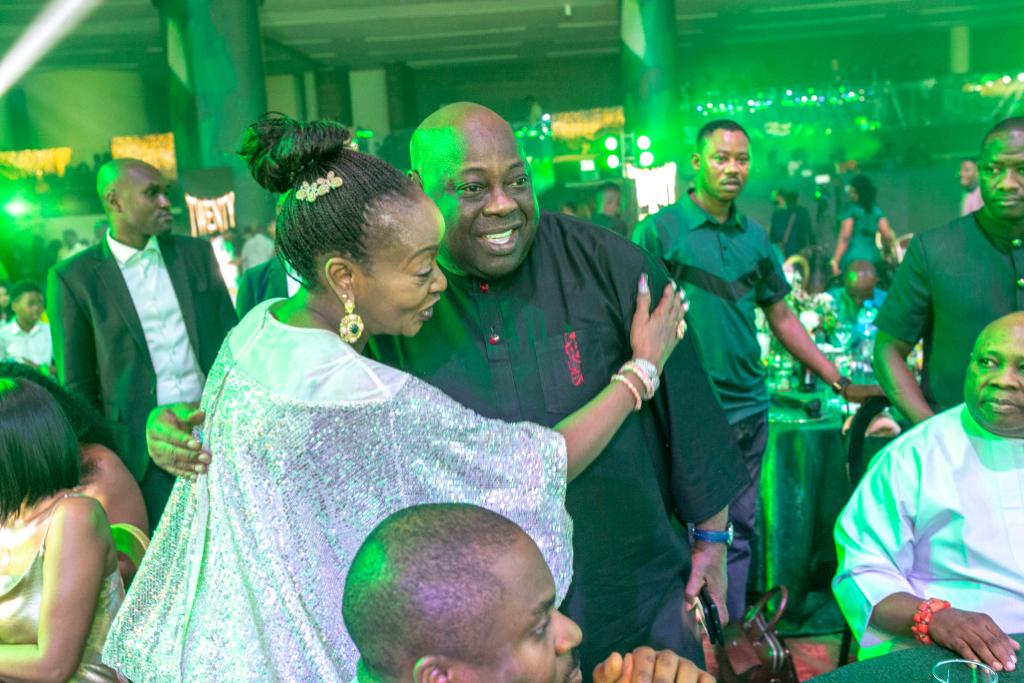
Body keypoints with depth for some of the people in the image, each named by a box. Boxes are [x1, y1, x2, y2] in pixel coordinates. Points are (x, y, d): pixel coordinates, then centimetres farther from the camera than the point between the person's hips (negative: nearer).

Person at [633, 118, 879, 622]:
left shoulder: (754, 237, 10)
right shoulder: (659, 231, -6)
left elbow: (782, 319, 16)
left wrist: (840, 383, 15)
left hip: (748, 409, 6)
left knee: (738, 532, 14)